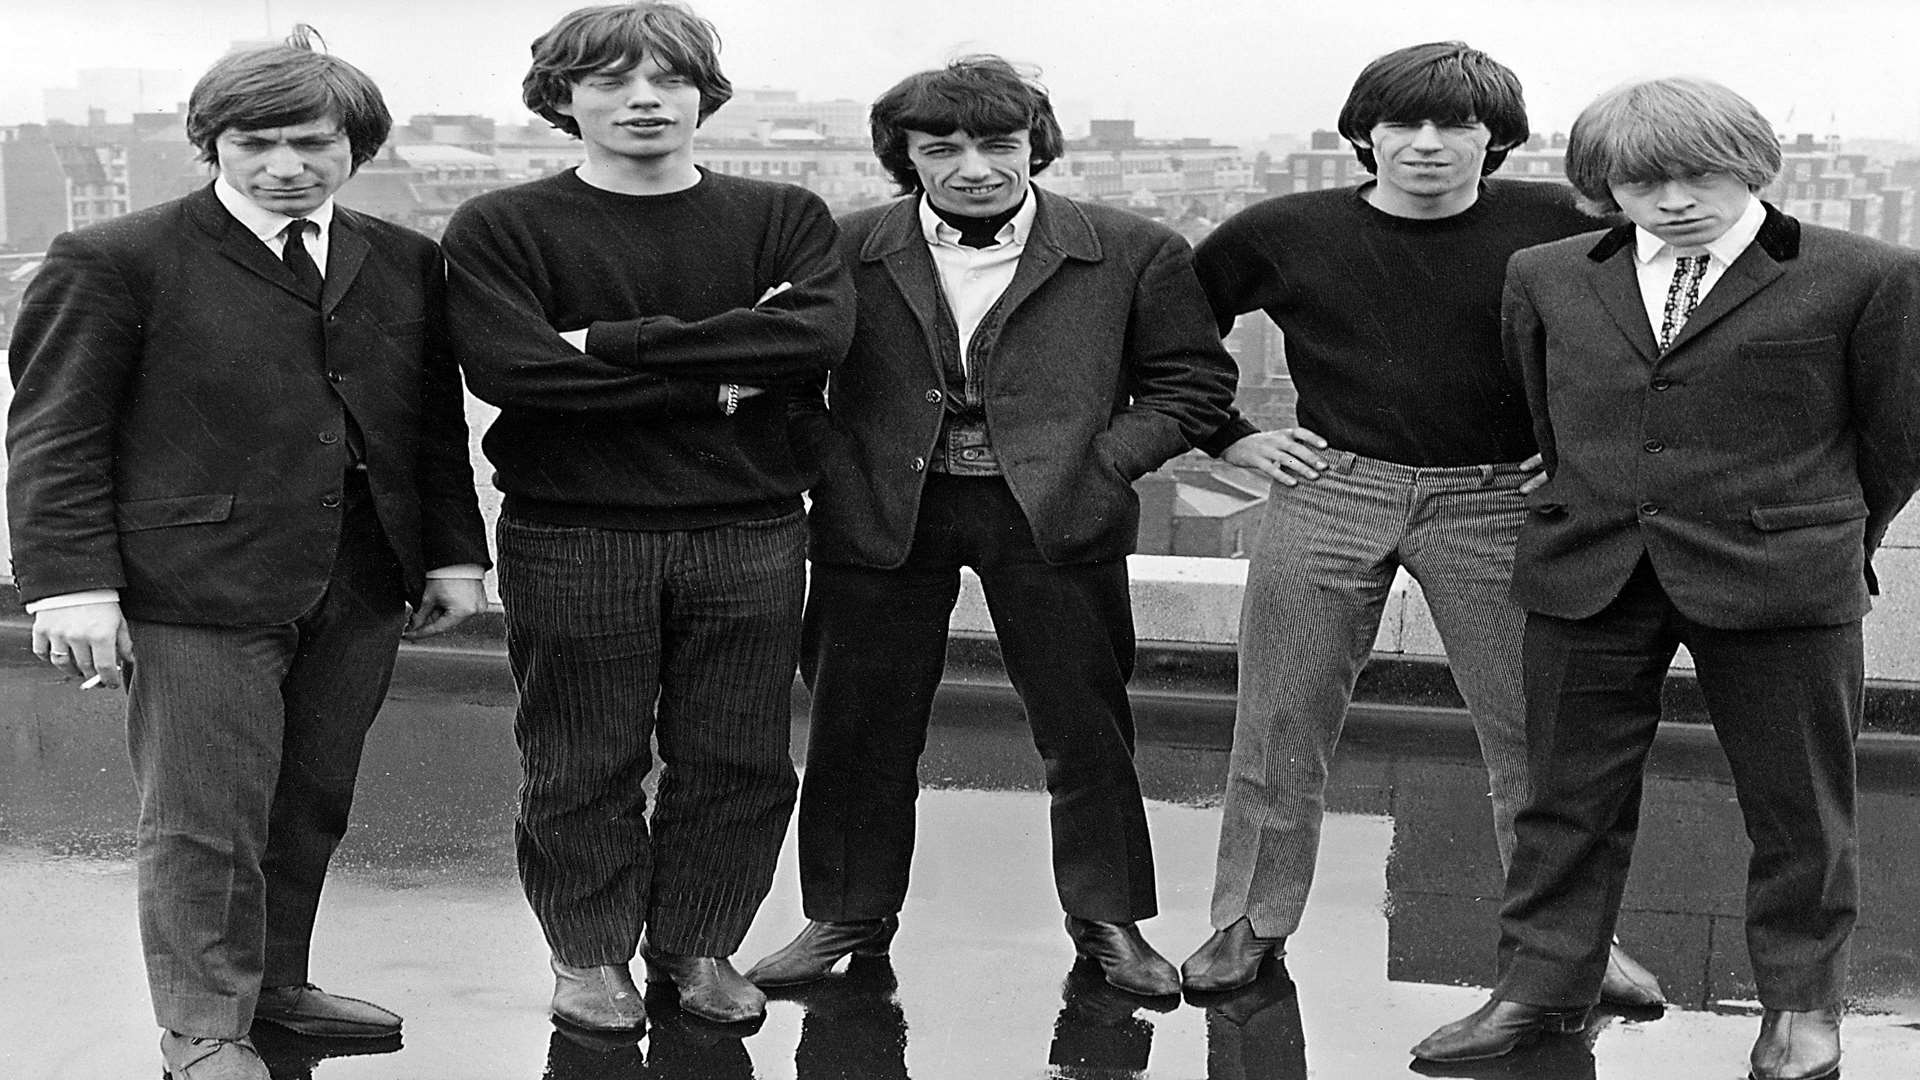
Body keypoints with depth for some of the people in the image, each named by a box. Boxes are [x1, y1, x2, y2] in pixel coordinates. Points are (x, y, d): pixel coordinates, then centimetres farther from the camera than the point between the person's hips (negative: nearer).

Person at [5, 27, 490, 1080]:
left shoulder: (406, 263, 11)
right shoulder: (114, 263, -4)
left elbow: (435, 425, 17)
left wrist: (452, 551, 11)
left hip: (359, 592, 5)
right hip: (197, 591, -5)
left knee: (310, 810, 13)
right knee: (203, 824, -1)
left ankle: (275, 984, 30)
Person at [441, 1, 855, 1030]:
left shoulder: (784, 218, 7)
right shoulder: (498, 230, 0)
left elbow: (819, 332, -11)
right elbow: (510, 367, -15)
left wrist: (614, 344, -14)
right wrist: (719, 371, -12)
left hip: (749, 533, 2)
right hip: (571, 536, -2)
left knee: (738, 762, 7)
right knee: (584, 769, 5)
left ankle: (697, 947, 25)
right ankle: (588, 957, 22)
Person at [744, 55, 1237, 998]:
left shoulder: (1132, 252, 0)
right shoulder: (844, 250, 1)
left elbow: (1194, 380, 5)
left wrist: (1103, 461, -6)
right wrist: (835, 462, -4)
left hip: (1056, 519, -1)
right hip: (883, 517, 1)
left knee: (1086, 729, 5)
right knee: (860, 731, 8)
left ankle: (1109, 921, 22)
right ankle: (847, 918, 25)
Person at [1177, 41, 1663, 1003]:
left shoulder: (1559, 227, -3)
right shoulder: (1284, 233, 1)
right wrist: (1228, 437, 7)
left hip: (1496, 504, -1)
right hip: (1327, 494, 1)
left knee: (1535, 735, 1)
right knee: (1278, 727, 5)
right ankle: (1248, 925, 20)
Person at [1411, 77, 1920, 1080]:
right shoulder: (1547, 279, 7)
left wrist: (1827, 543, 13)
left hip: (1778, 581, -2)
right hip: (1585, 576, 3)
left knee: (1797, 807, 6)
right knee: (1570, 797, 7)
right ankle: (1540, 988, 17)